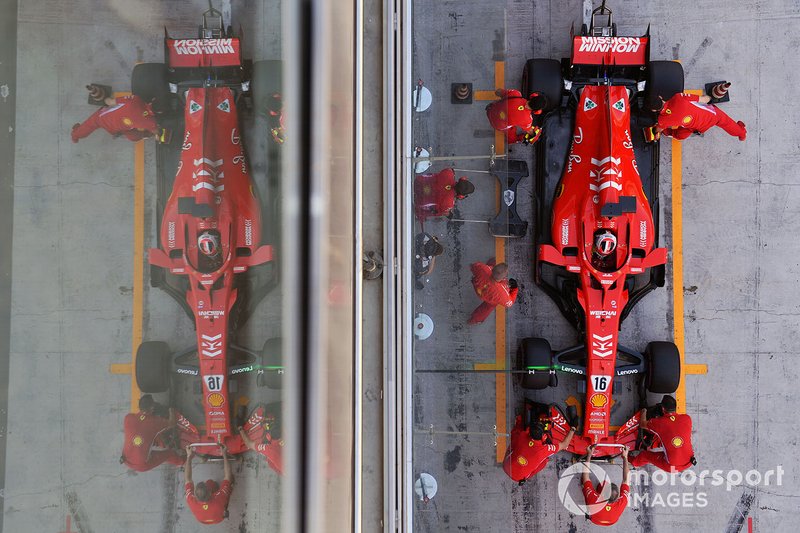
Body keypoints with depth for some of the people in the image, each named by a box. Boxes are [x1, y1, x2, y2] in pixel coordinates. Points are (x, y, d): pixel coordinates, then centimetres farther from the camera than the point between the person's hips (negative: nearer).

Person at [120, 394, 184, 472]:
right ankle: (180, 461, 46)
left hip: (126, 461, 4)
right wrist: (172, 411, 23)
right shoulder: (156, 422, -19)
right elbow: (172, 424, 2)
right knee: (168, 452, 18)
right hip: (143, 466, -4)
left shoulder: (128, 418, -13)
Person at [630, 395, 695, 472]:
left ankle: (633, 461, 50)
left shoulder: (659, 423, -16)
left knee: (645, 455, 20)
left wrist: (644, 412, 26)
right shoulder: (687, 418, -8)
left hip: (672, 467, -4)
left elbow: (642, 424, 5)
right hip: (689, 463, 4)